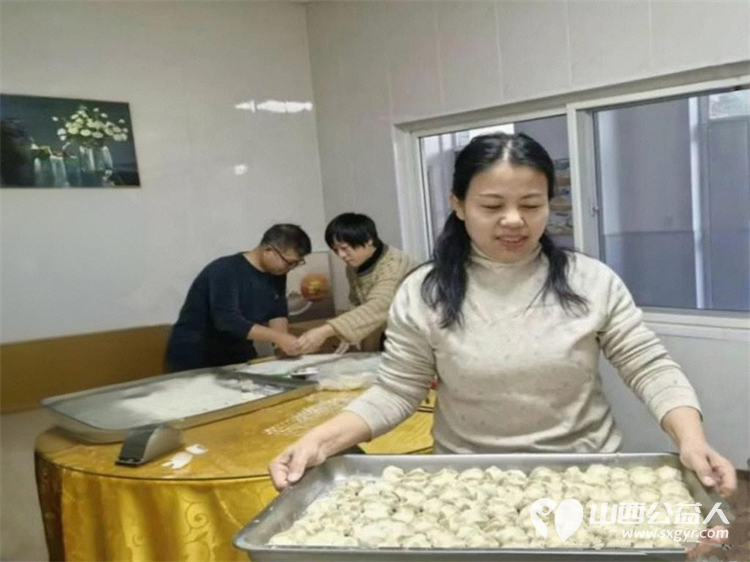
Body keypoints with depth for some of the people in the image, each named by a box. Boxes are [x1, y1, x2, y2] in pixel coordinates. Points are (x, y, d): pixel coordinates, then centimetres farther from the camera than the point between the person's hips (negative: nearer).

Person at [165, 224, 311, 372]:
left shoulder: (276, 274, -1)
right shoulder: (224, 271, -23)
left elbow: (277, 313, 3)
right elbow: (227, 320, -34)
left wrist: (282, 340, -18)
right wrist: (278, 337, -40)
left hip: (238, 356, 7)